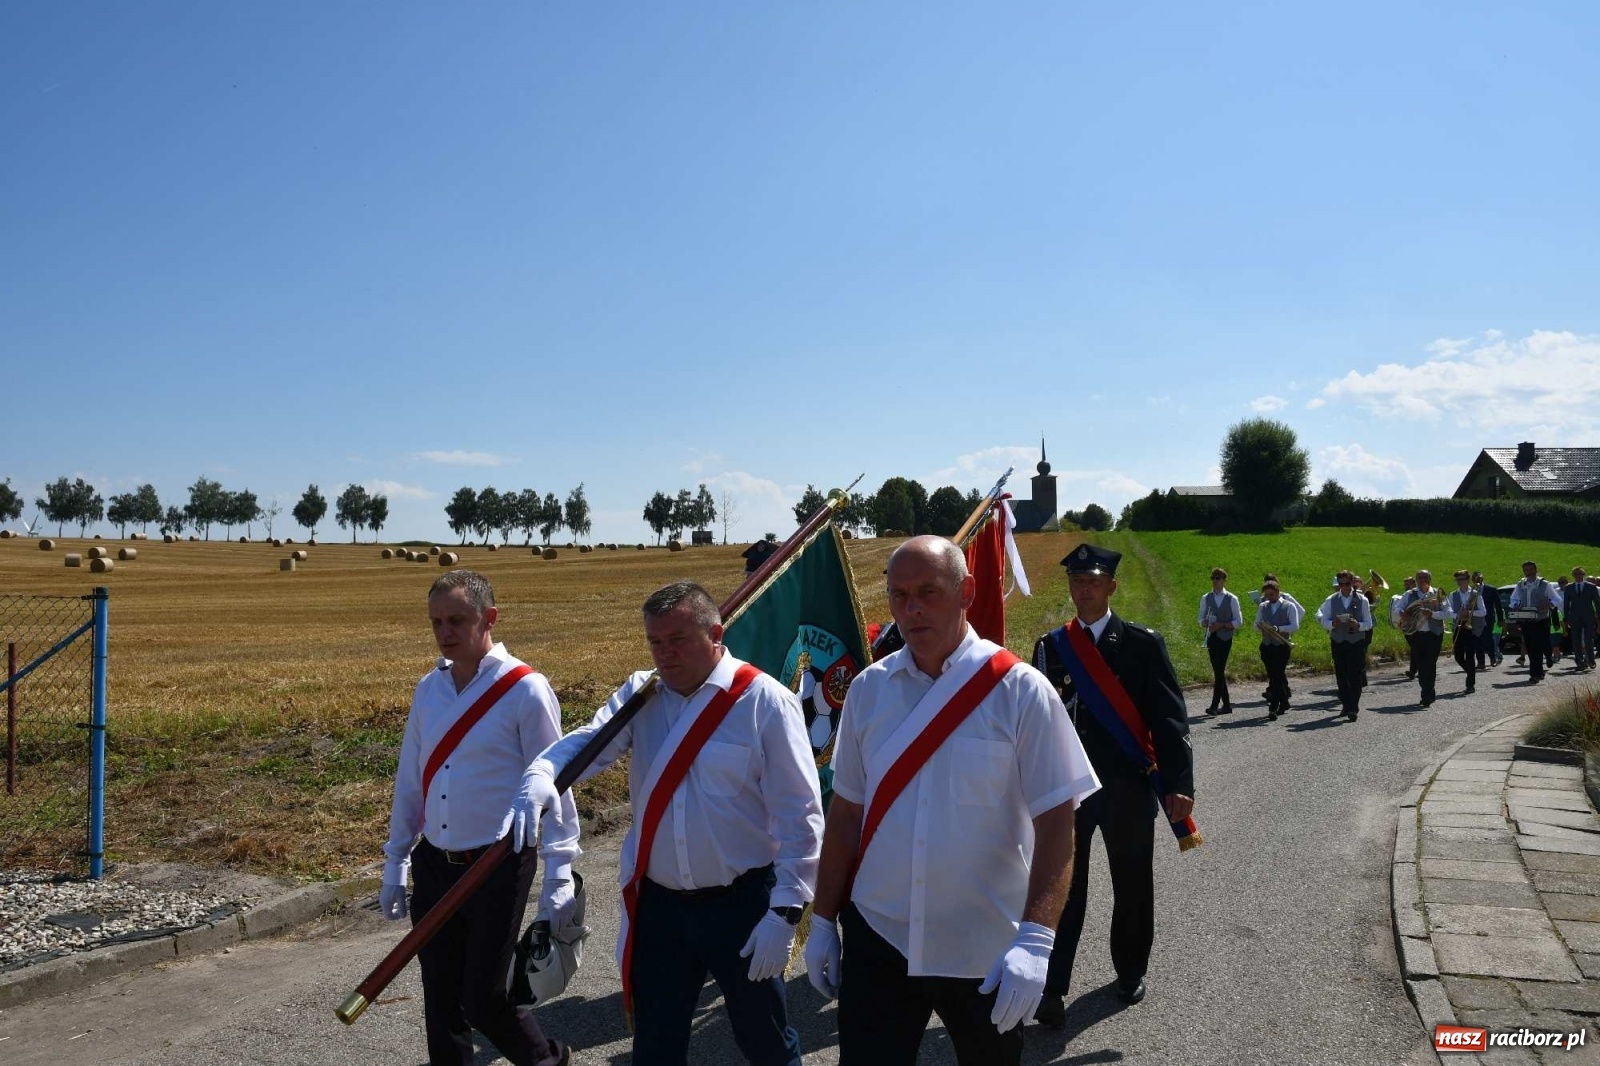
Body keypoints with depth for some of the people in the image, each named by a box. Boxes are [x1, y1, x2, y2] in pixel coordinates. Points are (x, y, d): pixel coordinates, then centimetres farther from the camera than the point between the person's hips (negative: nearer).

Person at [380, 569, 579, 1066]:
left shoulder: (525, 689, -13)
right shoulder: (429, 688, 4)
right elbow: (410, 778, 11)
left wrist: (558, 873, -13)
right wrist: (395, 862, 14)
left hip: (498, 868, -5)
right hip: (435, 865, 6)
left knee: (484, 1000, 0)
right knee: (440, 1000, 13)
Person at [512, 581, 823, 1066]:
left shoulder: (765, 702, -12)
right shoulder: (640, 694, 3)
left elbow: (797, 815, -12)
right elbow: (587, 741, -12)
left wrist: (785, 911, -15)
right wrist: (540, 776, -34)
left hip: (742, 903, -4)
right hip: (658, 904, 4)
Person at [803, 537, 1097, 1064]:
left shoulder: (1021, 692, -11)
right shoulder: (868, 689, -1)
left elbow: (1055, 823, -12)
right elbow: (847, 812, 6)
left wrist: (1035, 939, -21)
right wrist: (823, 920, 7)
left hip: (985, 955, -2)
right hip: (877, 940, 2)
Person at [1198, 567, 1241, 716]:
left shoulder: (1232, 599, 1)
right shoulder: (1205, 598, 10)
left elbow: (1238, 621, 0)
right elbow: (1201, 620, 12)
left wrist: (1221, 625, -14)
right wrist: (1206, 623, -11)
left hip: (1225, 638, -4)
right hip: (1211, 637, 4)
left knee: (1219, 671, -12)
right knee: (1218, 671, 6)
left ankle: (1215, 705, -13)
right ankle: (1226, 704, 15)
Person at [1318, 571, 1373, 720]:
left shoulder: (1362, 600, 0)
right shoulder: (1331, 600, 4)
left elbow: (1368, 624, 1)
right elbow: (1324, 621, 5)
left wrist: (1358, 625, -20)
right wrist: (1333, 623, -17)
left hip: (1356, 642, -2)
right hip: (1338, 642, 2)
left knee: (1354, 675, -8)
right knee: (1341, 675, 8)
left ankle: (1353, 708, -7)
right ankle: (1346, 704, 22)